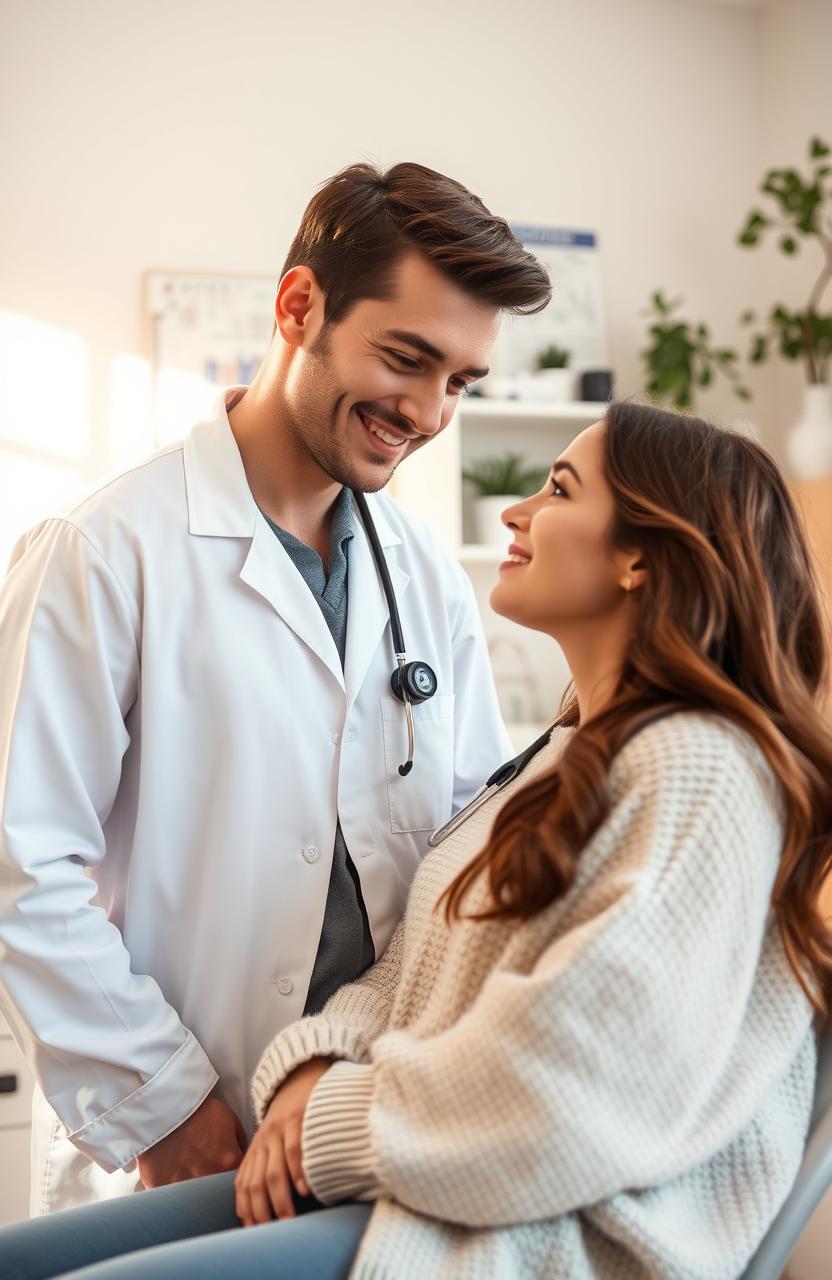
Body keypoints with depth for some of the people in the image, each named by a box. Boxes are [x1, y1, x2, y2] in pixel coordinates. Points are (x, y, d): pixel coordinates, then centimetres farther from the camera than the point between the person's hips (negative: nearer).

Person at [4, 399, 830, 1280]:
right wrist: (311, 1068, -5)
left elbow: (569, 1102, -21)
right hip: (436, 1183, 9)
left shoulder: (699, 769, -13)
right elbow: (418, 970, 14)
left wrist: (342, 1123, -9)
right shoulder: (566, 756, 19)